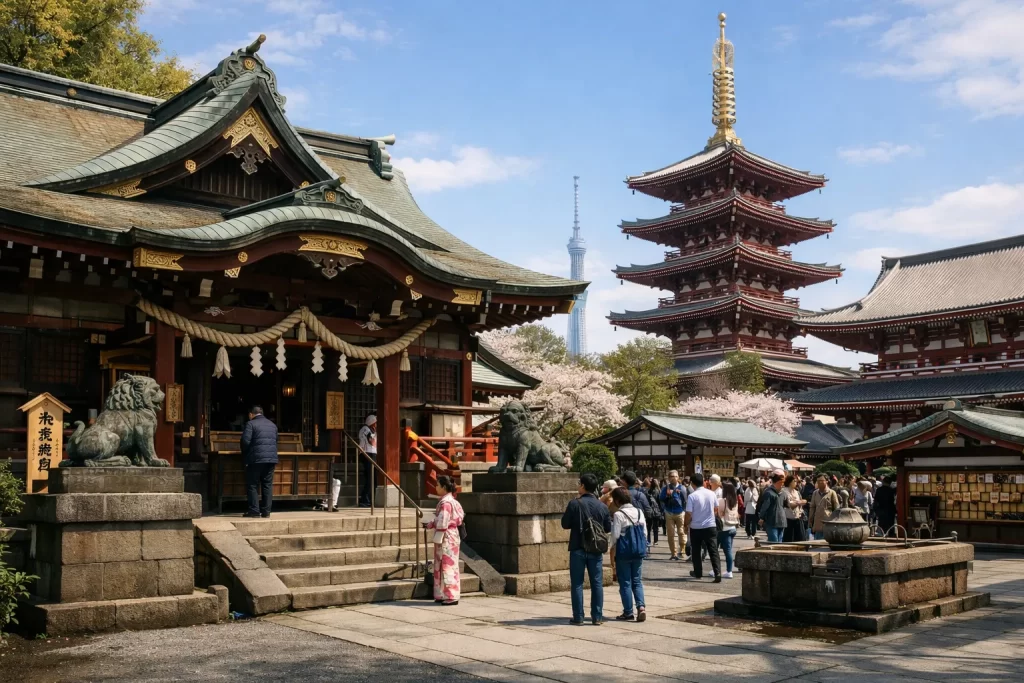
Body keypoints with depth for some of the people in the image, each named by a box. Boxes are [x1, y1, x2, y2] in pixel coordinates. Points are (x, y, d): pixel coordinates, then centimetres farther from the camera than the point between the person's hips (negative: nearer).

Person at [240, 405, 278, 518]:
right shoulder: (272, 425, 18)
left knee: (253, 485, 2)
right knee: (268, 485, 6)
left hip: (256, 459, -5)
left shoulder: (251, 424, -3)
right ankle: (266, 511, 5)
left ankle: (254, 510, -2)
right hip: (271, 459, 5)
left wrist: (245, 456, 5)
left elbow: (245, 441, -9)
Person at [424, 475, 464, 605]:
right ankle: (443, 595, 18)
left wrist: (438, 539, -18)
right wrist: (430, 524, 21)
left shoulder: (445, 503, -17)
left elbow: (443, 522, -21)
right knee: (443, 565, 13)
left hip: (446, 538, -10)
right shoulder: (452, 501, 12)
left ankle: (451, 596, -1)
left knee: (447, 565, -5)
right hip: (452, 535, 10)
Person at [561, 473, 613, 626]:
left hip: (578, 549, -3)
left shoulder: (574, 504, -11)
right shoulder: (602, 507, 0)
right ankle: (597, 617, 10)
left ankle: (578, 617, 4)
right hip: (595, 550, 3)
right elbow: (608, 528, 7)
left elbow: (565, 524, -6)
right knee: (597, 583, 9)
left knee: (577, 583, 4)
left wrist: (568, 515, 11)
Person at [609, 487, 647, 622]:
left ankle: (628, 612, 10)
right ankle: (641, 607, -4)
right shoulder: (639, 512, 5)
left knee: (625, 583, 5)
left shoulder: (618, 515, -13)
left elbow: (615, 537, -12)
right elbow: (644, 533, 8)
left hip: (623, 553, -5)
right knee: (637, 581, 13)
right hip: (639, 552, 5)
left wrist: (612, 556, -1)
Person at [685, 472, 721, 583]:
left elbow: (689, 514, -14)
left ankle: (698, 572, 24)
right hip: (710, 526, 3)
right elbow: (716, 509, 12)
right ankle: (717, 573, -11)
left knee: (696, 551, 15)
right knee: (713, 551, 1)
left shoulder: (692, 496, -14)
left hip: (696, 528, -3)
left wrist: (686, 525, 2)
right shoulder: (711, 494, 0)